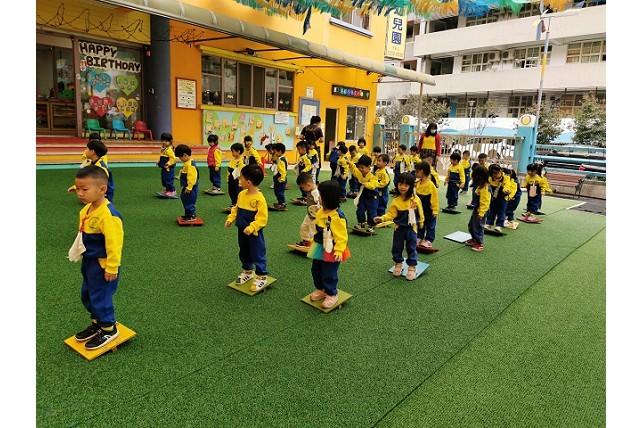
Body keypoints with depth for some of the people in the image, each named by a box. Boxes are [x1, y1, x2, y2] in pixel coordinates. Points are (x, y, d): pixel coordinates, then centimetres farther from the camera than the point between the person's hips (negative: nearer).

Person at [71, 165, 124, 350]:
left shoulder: (108, 214, -28)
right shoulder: (86, 209, 1)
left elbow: (114, 242, -26)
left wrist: (112, 267, -22)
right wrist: (79, 252, 16)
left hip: (103, 264, -10)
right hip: (89, 261, 10)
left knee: (100, 297, 3)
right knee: (86, 295, 21)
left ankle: (109, 329, 24)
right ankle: (97, 323, 41)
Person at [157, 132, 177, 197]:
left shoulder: (169, 149, -18)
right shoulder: (164, 149, 13)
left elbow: (173, 158, -23)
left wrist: (168, 164, -29)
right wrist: (159, 161, 15)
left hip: (169, 168, -10)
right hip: (164, 168, 10)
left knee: (169, 179, -6)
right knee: (164, 179, 16)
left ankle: (172, 191, 4)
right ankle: (167, 190, 27)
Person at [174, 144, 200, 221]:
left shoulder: (190, 165, -23)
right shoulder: (187, 163, 10)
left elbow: (192, 177, -26)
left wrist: (189, 188, -25)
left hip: (190, 187, -11)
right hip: (187, 186, 11)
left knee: (189, 201, -4)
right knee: (185, 200, 19)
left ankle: (192, 216, 6)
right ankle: (188, 214, 30)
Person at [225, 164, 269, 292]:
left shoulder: (260, 198, -23)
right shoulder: (242, 194, 1)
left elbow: (262, 218, -23)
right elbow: (236, 208, 14)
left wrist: (251, 228, -30)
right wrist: (230, 219, 1)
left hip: (254, 233, -8)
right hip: (242, 231, 8)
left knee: (257, 254, 4)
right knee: (243, 253, 21)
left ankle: (262, 277, 19)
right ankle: (248, 272, 41)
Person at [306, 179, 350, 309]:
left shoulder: (337, 216, -25)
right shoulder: (320, 212, 1)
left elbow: (342, 236, -22)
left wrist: (339, 251, -27)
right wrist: (314, 244, 19)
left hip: (331, 251, -8)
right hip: (319, 248, 8)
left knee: (329, 274, 4)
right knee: (316, 270, 19)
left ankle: (332, 294, 25)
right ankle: (320, 290, 39)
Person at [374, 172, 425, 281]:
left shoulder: (415, 199, -10)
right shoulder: (396, 201, -10)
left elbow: (420, 212, 4)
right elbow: (391, 214, -11)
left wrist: (421, 222, 15)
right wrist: (382, 218, -26)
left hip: (411, 228, -1)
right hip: (399, 228, 1)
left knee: (411, 248, 7)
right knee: (397, 247, 11)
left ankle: (412, 267, 22)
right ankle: (398, 263, 32)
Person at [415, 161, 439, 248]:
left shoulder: (431, 185, -22)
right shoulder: (417, 183, -2)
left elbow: (435, 199, -18)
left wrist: (435, 211, -16)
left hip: (429, 211, -7)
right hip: (419, 210, 7)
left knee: (430, 226, 9)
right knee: (420, 225, 17)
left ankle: (429, 240, 16)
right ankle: (419, 238, 29)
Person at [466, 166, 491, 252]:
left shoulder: (484, 188, -26)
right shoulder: (478, 184, 3)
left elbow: (484, 202, -25)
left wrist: (481, 213, -24)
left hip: (480, 210, -10)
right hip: (476, 208, 10)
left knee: (478, 227, -1)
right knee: (471, 225, 21)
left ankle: (480, 244, 11)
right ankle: (474, 239, 36)